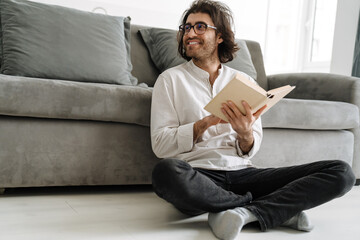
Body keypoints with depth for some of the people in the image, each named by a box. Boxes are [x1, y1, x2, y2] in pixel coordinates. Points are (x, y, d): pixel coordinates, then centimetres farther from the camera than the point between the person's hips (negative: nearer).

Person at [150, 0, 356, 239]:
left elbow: (250, 150, 11)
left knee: (341, 172, -11)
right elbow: (160, 144, -3)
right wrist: (206, 123, -15)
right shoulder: (170, 79, 7)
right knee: (167, 172, -40)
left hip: (242, 173, 3)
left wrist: (245, 134, -12)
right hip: (199, 176, -2)